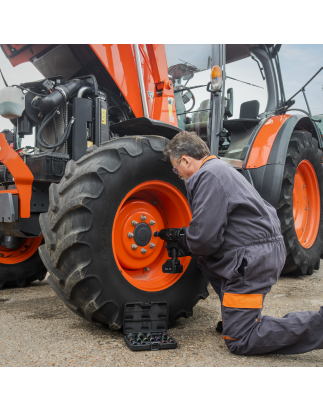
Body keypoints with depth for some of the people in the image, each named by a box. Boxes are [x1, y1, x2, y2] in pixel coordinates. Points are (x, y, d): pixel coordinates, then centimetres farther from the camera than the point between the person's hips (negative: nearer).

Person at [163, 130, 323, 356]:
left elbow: (205, 239, -20)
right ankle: (235, 317, 25)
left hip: (254, 260, -10)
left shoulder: (209, 176, -16)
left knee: (239, 341, -3)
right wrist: (182, 238, 24)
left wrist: (184, 246, 2)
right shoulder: (219, 168, 18)